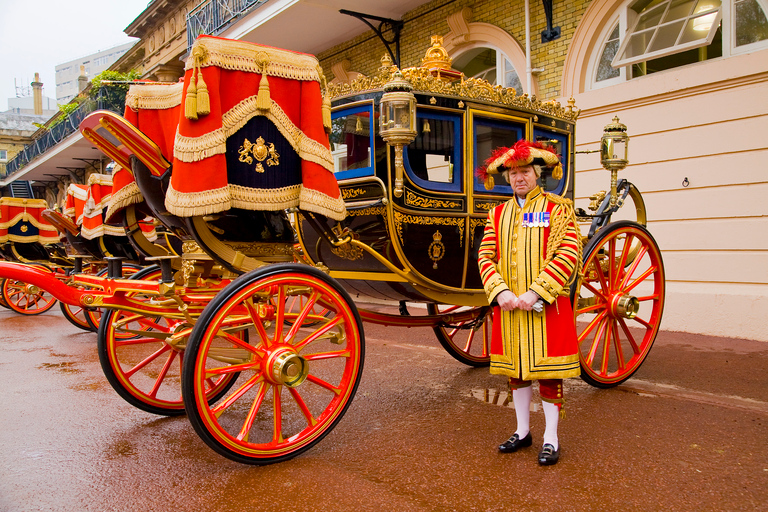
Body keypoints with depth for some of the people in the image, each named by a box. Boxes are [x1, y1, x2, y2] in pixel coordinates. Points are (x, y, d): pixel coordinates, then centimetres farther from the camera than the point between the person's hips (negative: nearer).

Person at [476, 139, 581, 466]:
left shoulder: (558, 208, -1)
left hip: (546, 305, -4)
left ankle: (551, 438, 15)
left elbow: (569, 254, -11)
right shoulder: (498, 214, 12)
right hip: (508, 306, 4)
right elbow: (485, 256, 5)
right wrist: (500, 291, -12)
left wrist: (535, 292, -19)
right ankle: (523, 431, 28)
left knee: (548, 371, 2)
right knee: (516, 369, 12)